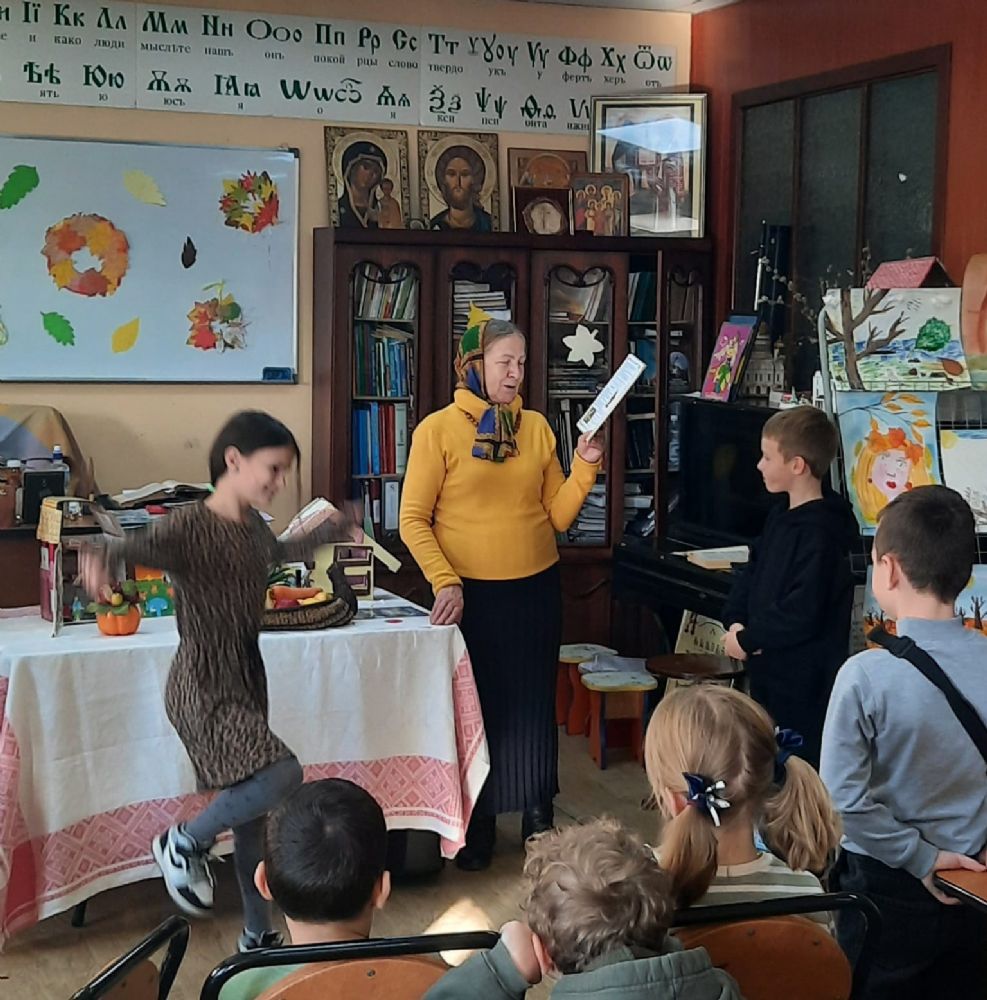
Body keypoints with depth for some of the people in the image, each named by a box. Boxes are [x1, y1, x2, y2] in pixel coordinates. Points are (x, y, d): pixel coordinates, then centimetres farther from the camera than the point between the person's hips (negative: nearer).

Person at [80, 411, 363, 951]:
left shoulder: (253, 525, 7)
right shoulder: (189, 525, -18)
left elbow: (280, 552, 31)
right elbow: (143, 546, -39)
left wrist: (330, 530, 45)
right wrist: (103, 554, -62)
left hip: (247, 682, 8)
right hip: (202, 690, -8)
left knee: (249, 811, 16)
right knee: (282, 773, -24)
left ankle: (258, 936, 31)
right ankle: (183, 843, 2)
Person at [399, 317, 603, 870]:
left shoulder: (537, 427, 5)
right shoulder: (439, 429, -5)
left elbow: (557, 516, 5)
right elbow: (414, 520, -6)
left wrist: (585, 467, -8)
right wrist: (445, 582, -14)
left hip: (536, 590, 3)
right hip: (471, 594, -3)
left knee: (535, 707, 10)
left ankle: (539, 818, 24)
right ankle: (477, 827, 22)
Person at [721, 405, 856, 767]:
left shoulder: (820, 532, -20)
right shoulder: (781, 517, 10)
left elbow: (801, 614, -25)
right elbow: (750, 573, 14)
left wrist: (747, 640, -14)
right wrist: (735, 622, -3)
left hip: (804, 683, -9)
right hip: (768, 671, 9)